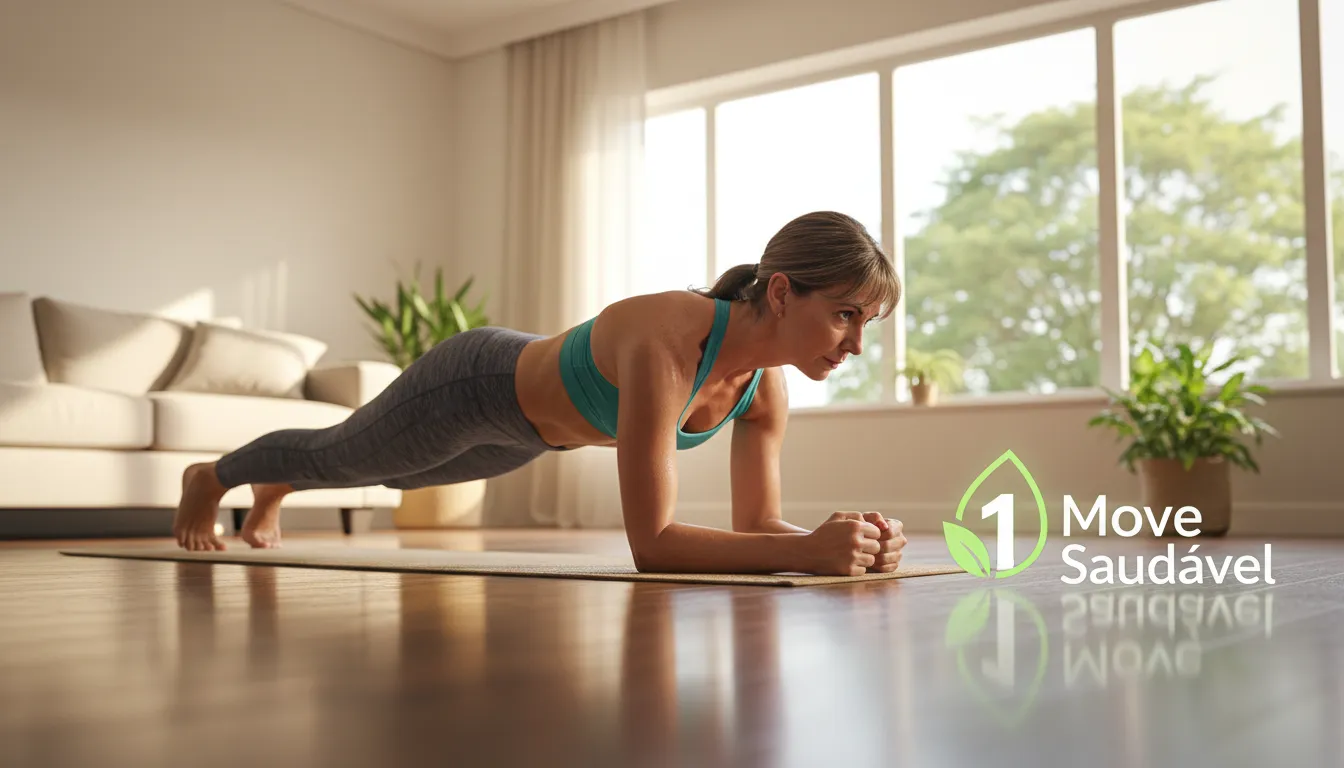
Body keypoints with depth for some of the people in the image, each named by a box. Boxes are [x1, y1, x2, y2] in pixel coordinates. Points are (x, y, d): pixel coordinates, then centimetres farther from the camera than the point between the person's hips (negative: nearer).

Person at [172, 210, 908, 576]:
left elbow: (756, 524, -18)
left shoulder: (765, 381, -22)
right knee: (337, 456, 24)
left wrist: (835, 539, -38)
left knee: (394, 474, 35)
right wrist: (807, 549, -55)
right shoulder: (666, 342, -46)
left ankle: (272, 494, 69)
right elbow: (649, 541, -47)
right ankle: (209, 478, 59)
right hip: (474, 384, -7)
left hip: (526, 418, 7)